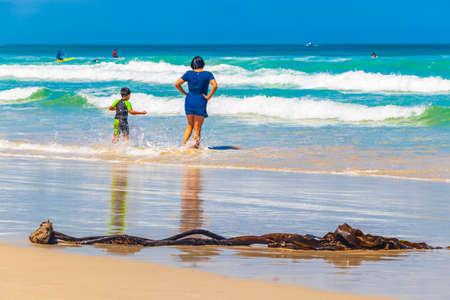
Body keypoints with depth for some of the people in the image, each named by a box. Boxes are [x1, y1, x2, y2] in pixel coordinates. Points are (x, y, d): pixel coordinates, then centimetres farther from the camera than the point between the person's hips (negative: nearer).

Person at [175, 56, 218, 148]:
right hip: (201, 101, -2)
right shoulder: (208, 74, -2)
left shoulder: (189, 73, 4)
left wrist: (185, 93, 9)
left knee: (190, 125, 18)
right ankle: (195, 147, 1)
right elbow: (215, 86, -16)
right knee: (197, 128, 5)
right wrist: (208, 97, -7)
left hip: (189, 100, 3)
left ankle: (183, 144, 4)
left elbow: (177, 84, 1)